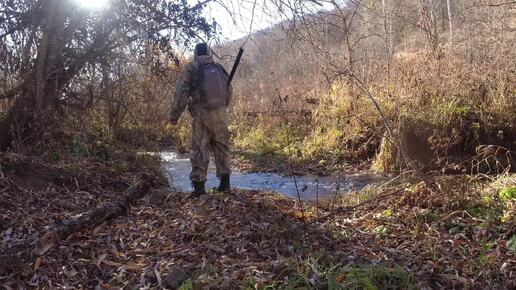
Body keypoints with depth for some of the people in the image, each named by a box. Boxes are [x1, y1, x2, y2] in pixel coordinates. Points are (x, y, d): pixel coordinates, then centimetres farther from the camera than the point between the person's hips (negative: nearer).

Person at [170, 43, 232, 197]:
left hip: (201, 115, -3)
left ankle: (199, 185, 2)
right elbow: (228, 92, 17)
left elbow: (181, 93, -6)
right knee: (222, 148, 13)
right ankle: (225, 183, 16)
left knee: (200, 149, 2)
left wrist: (174, 115, 0)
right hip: (220, 114, 4)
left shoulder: (191, 69, -2)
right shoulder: (219, 68, 10)